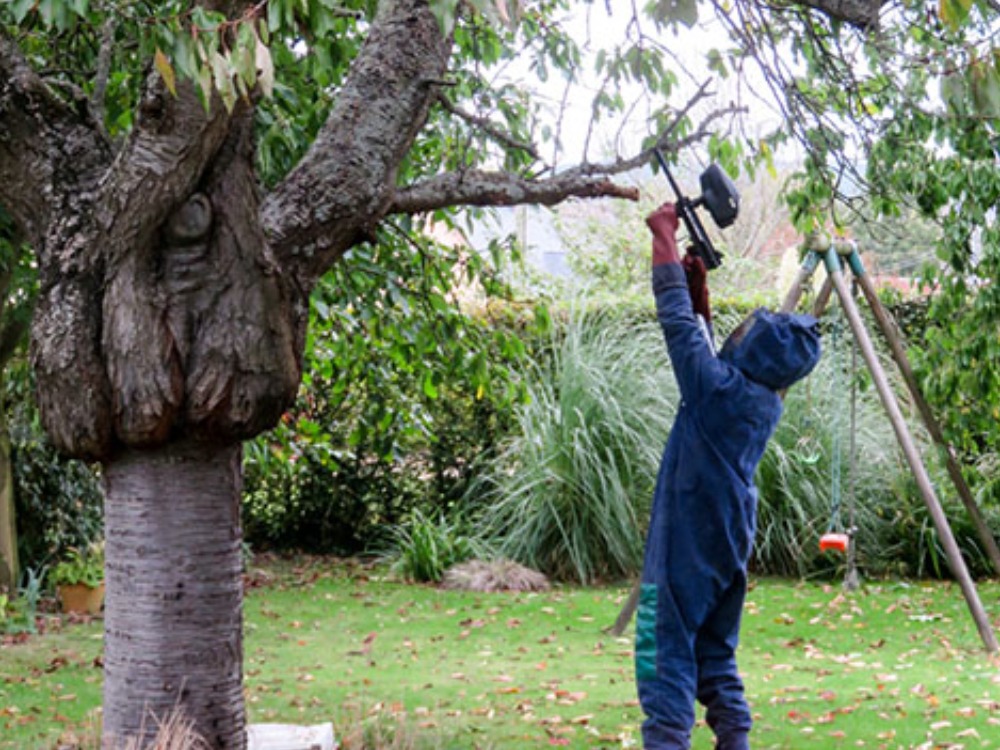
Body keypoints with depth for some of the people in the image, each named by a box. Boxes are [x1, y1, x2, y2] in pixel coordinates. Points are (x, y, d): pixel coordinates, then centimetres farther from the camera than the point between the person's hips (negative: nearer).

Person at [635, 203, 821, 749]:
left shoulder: (717, 386, -17)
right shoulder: (764, 401, 5)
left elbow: (677, 320, -11)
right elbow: (704, 346, 20)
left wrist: (664, 236, -3)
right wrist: (699, 289, 14)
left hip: (685, 549, -8)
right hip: (727, 545, 8)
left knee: (665, 655, -6)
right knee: (716, 655, 15)